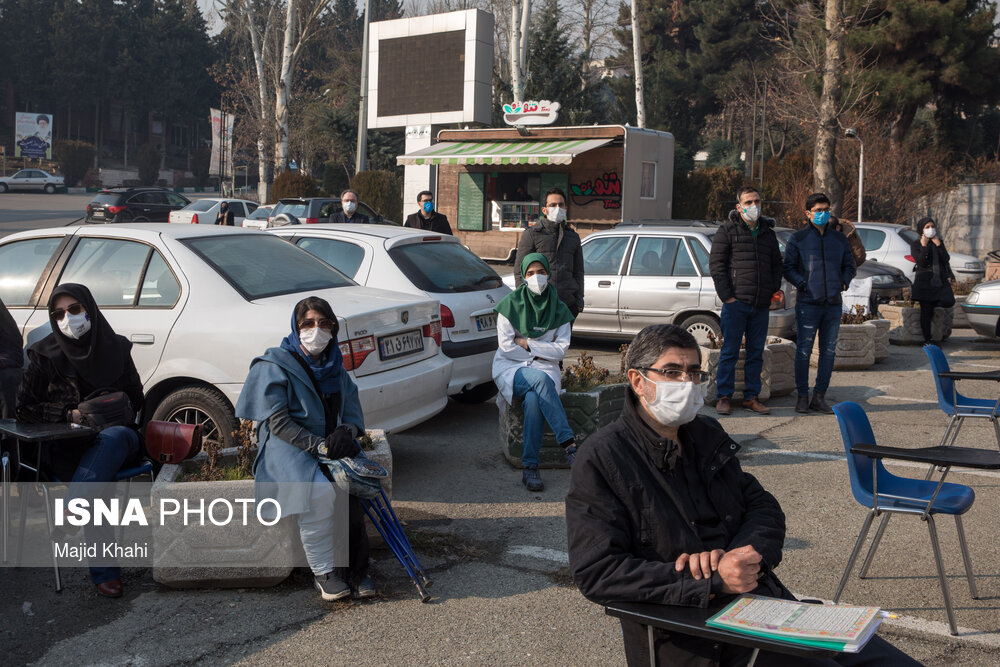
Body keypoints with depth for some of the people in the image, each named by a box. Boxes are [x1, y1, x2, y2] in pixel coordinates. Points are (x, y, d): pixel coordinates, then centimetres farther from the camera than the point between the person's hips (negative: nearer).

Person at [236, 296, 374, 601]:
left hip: (330, 446, 5)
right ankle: (323, 572, -20)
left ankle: (355, 567, -17)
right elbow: (277, 422, -10)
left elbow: (354, 410, 15)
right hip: (288, 450, -5)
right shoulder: (275, 365, -2)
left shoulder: (334, 367, 17)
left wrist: (346, 431, -10)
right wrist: (319, 445, -21)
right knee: (319, 490, -35)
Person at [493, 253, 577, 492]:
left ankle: (530, 468, -33)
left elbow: (561, 349, 0)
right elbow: (506, 346, -5)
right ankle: (569, 445, -38)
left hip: (545, 369, 1)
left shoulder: (559, 310, 7)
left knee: (533, 400, -35)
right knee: (540, 379, -37)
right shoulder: (510, 304, 0)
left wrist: (527, 343, -6)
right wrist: (541, 352, -2)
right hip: (511, 369, -1)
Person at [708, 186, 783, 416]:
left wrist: (774, 293, 10)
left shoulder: (768, 233, 15)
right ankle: (724, 397, 6)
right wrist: (726, 296, -10)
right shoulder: (727, 231, 0)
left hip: (761, 305, 5)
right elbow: (716, 265, -5)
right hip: (736, 303, -5)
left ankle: (751, 397, 16)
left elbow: (777, 265, 23)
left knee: (756, 353, 8)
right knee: (730, 352, -1)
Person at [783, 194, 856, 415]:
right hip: (807, 303, -4)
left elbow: (849, 265, 22)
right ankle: (802, 397, 6)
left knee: (829, 351, 6)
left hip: (833, 304, 4)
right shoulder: (798, 239, 2)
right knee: (803, 351, -3)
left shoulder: (839, 239, 13)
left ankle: (820, 396, 13)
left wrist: (844, 282, 4)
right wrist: (803, 284, -12)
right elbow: (788, 268, 1)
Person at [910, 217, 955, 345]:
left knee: (949, 301, -19)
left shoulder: (939, 242, 14)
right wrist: (924, 246, -15)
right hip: (925, 280, -4)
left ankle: (930, 305, 14)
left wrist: (938, 244, -6)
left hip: (940, 279, 4)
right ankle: (927, 339, 3)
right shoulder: (915, 245, 3)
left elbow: (946, 259, 2)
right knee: (926, 310, -6)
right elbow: (921, 262, -11)